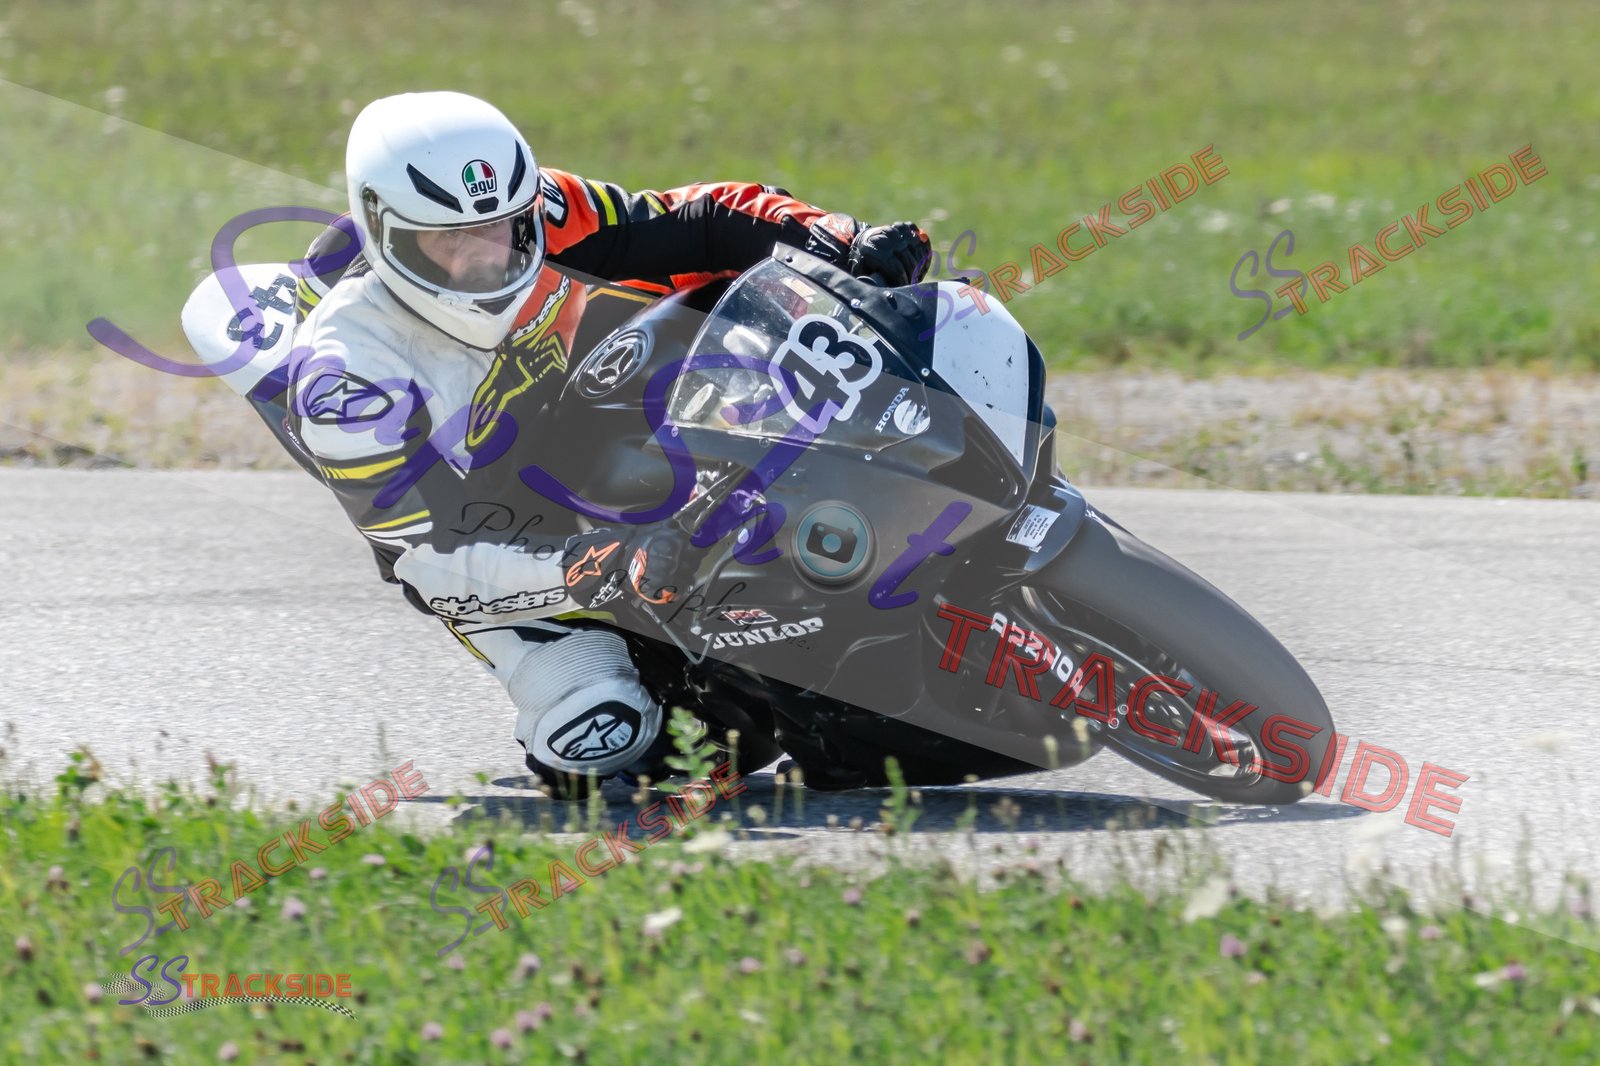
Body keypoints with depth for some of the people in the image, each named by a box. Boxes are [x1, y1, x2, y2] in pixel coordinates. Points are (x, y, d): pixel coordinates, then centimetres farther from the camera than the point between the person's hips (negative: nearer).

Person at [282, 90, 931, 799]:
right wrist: (605, 573, -47)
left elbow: (698, 229, -8)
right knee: (604, 743, -27)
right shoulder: (343, 373, -31)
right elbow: (434, 562, -33)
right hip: (504, 556, -5)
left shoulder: (537, 217, -18)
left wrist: (848, 250, -26)